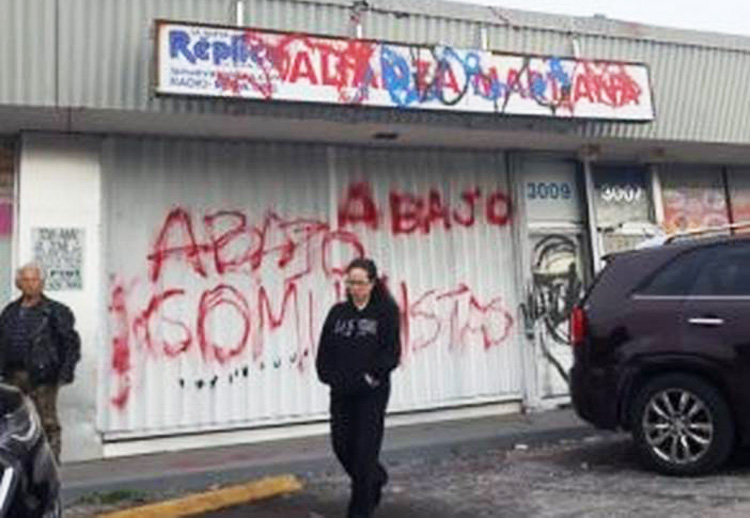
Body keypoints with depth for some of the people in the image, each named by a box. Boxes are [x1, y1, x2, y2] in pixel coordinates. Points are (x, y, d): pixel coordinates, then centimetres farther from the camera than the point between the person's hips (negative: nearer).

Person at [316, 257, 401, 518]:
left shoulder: (386, 311, -3)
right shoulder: (338, 312, 8)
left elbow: (392, 351, -9)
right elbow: (324, 350, 7)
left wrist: (372, 375, -17)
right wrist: (329, 375, -7)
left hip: (372, 391, -4)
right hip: (341, 391, 4)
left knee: (365, 448, -1)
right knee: (341, 445, 8)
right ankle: (376, 477, 37)